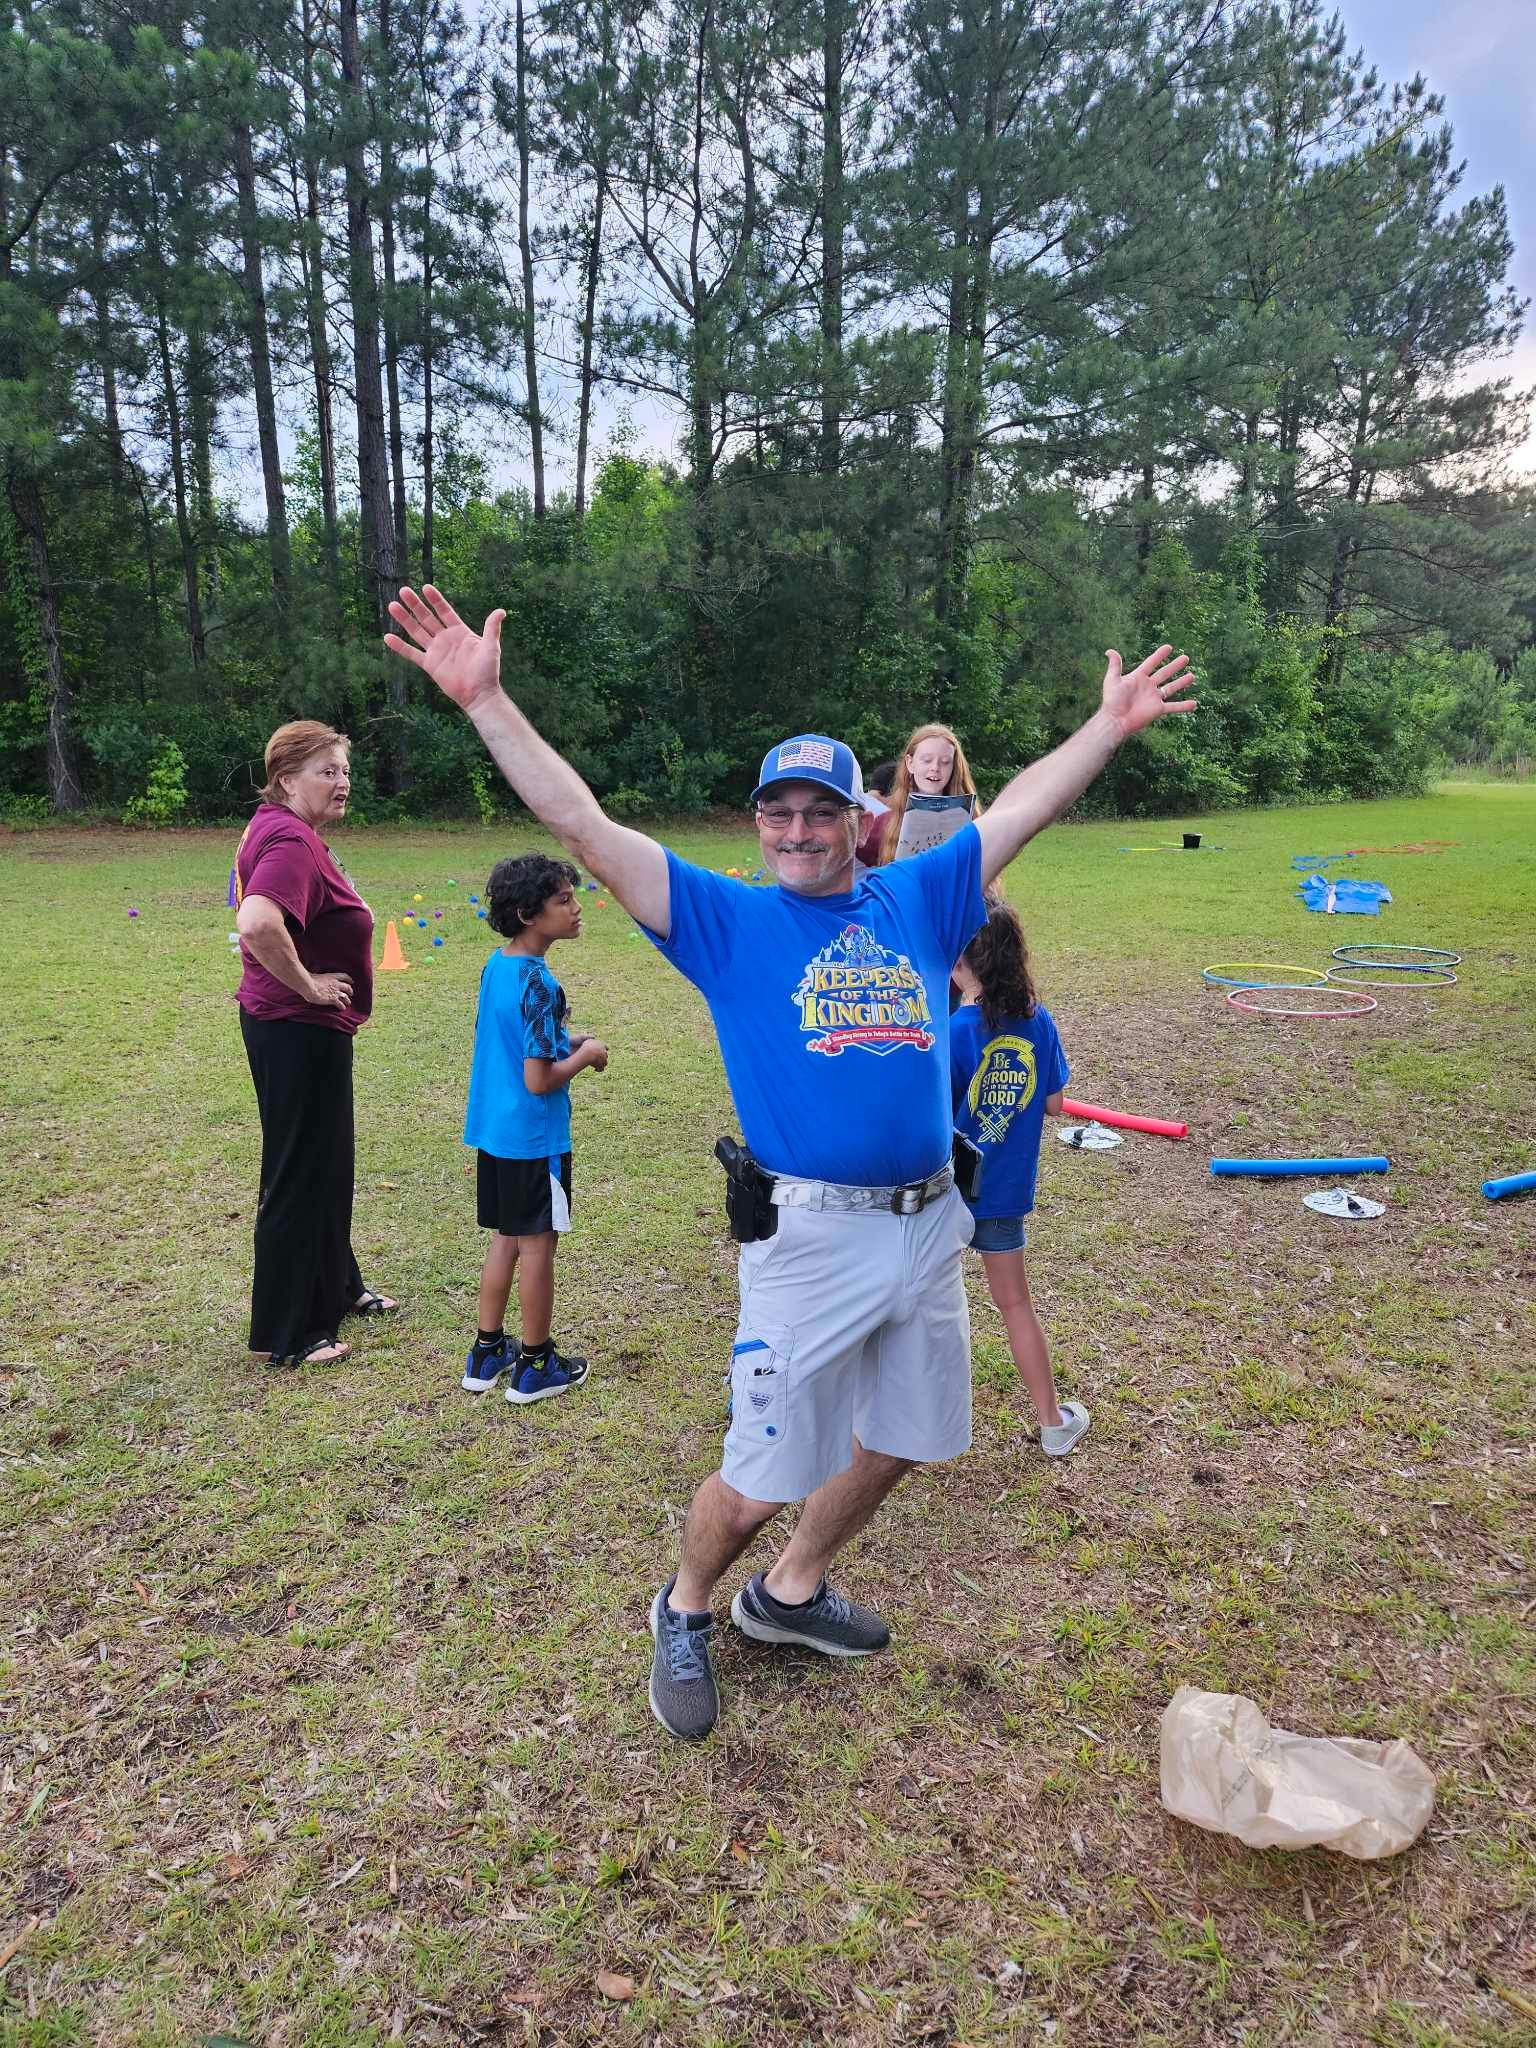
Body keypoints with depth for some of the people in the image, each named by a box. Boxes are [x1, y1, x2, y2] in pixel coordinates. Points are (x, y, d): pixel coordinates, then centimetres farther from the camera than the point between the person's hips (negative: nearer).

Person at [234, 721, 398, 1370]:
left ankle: (336, 1287, 39)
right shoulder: (289, 841, -22)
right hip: (298, 1030, -10)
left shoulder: (283, 831, 11)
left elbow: (262, 917, 26)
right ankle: (283, 1334, 13)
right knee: (299, 1175, 0)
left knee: (328, 1164, 22)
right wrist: (308, 984, -25)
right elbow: (257, 926, -39)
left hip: (308, 1029, 10)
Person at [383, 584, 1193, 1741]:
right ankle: (686, 1612, 34)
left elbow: (1026, 807, 17)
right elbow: (585, 826, -7)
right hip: (810, 1239, -5)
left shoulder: (917, 900, 9)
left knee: (897, 1443, 20)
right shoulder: (727, 920, -1)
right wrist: (486, 700, -14)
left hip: (930, 1225, 5)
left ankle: (792, 1591, 45)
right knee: (763, 1479, 2)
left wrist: (1113, 723, 21)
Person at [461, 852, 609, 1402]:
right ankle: (535, 1366, 19)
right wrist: (585, 1055, -8)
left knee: (506, 1238, 19)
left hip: (492, 1131, 8)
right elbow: (539, 1080, -23)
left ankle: (486, 1355, 29)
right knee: (537, 1245, 5)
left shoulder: (494, 966, 5)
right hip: (534, 1138, -8)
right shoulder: (539, 984, -22)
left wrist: (564, 1042, 10)